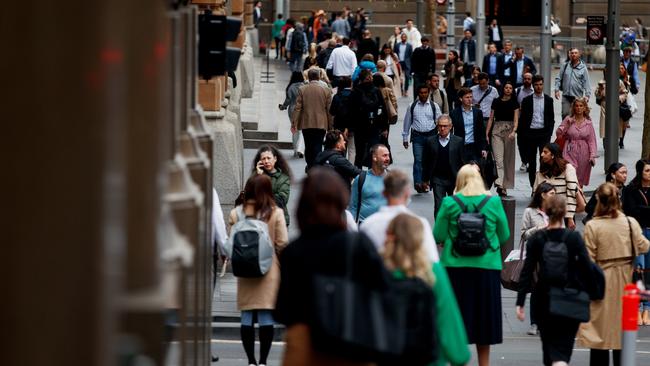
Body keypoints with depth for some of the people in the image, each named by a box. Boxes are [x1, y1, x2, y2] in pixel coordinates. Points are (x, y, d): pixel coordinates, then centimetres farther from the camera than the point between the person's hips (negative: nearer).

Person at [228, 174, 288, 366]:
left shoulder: (236, 213, -3)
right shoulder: (275, 213, -8)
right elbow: (282, 242, -7)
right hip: (269, 269, -2)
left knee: (247, 317, 8)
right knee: (266, 317, 2)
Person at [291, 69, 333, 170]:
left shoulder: (302, 90, -3)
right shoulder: (326, 91, -4)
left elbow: (297, 108, -4)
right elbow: (329, 110, -1)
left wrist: (294, 123, 1)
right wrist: (330, 126, 6)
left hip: (306, 124, 1)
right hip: (321, 124, -1)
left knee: (308, 147, 13)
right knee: (318, 147, 0)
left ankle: (310, 167, 20)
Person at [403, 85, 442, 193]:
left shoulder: (434, 106, 3)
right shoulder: (412, 106, 4)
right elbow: (407, 122, 11)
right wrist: (405, 138, 12)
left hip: (430, 135, 1)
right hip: (417, 136, -1)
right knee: (418, 160, -12)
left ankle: (425, 181, 21)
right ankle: (418, 183, -19)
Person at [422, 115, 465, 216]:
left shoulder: (458, 141, -1)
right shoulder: (430, 141, 0)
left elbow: (463, 162, 1)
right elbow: (425, 162, 5)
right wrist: (425, 179, 3)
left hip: (454, 179, 1)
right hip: (437, 179, -1)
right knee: (438, 205, -9)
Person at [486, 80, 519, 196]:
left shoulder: (514, 103, 4)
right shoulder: (496, 102, 7)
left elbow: (516, 119, -5)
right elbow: (491, 118, 9)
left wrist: (513, 132, -22)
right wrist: (487, 134, 3)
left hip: (509, 130, 0)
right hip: (497, 130, 0)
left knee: (508, 159, 6)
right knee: (498, 157, -13)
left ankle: (505, 186, 15)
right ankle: (499, 184, -24)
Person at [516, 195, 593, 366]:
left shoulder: (536, 239, -5)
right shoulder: (574, 238, -8)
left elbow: (527, 272, -6)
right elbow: (587, 269, -10)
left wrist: (520, 303, -5)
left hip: (543, 300, 1)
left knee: (549, 345, 18)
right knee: (563, 347, 4)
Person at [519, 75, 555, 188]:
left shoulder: (548, 100, 6)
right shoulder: (527, 100, 4)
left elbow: (551, 118, 7)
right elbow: (522, 119, 5)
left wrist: (549, 133, -2)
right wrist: (520, 135, -1)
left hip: (543, 133, -1)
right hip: (530, 133, 1)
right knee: (531, 162, 5)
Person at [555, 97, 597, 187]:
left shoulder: (588, 123, 2)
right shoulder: (569, 120, 1)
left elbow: (591, 141, 1)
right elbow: (558, 133, 1)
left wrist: (592, 156, -7)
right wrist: (566, 125, -14)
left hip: (583, 154, 1)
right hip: (570, 153, -1)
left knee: (581, 180, 8)